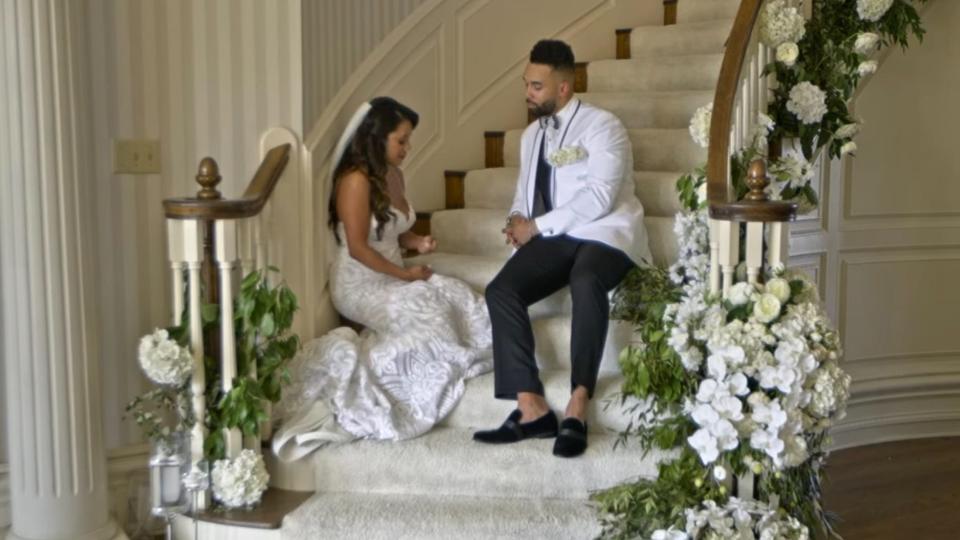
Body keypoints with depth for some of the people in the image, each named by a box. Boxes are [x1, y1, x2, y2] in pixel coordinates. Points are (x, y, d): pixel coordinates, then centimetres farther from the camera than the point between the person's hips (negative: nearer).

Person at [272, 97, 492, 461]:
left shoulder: (393, 176, 10)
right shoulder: (355, 180, -17)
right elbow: (358, 248, -19)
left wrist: (417, 242, 1)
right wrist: (405, 274, -15)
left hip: (392, 277, 9)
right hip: (360, 283, -9)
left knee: (456, 298, -13)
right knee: (426, 316, -28)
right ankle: (351, 360, -22)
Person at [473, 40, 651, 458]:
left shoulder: (602, 127, -5)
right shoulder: (531, 135, 19)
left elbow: (598, 198, -17)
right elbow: (524, 190, 25)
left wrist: (537, 226, -15)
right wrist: (517, 219, 0)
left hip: (604, 233, -6)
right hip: (553, 237, 6)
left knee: (586, 283, -40)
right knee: (501, 291, -21)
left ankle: (577, 407, -35)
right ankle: (532, 409, -23)